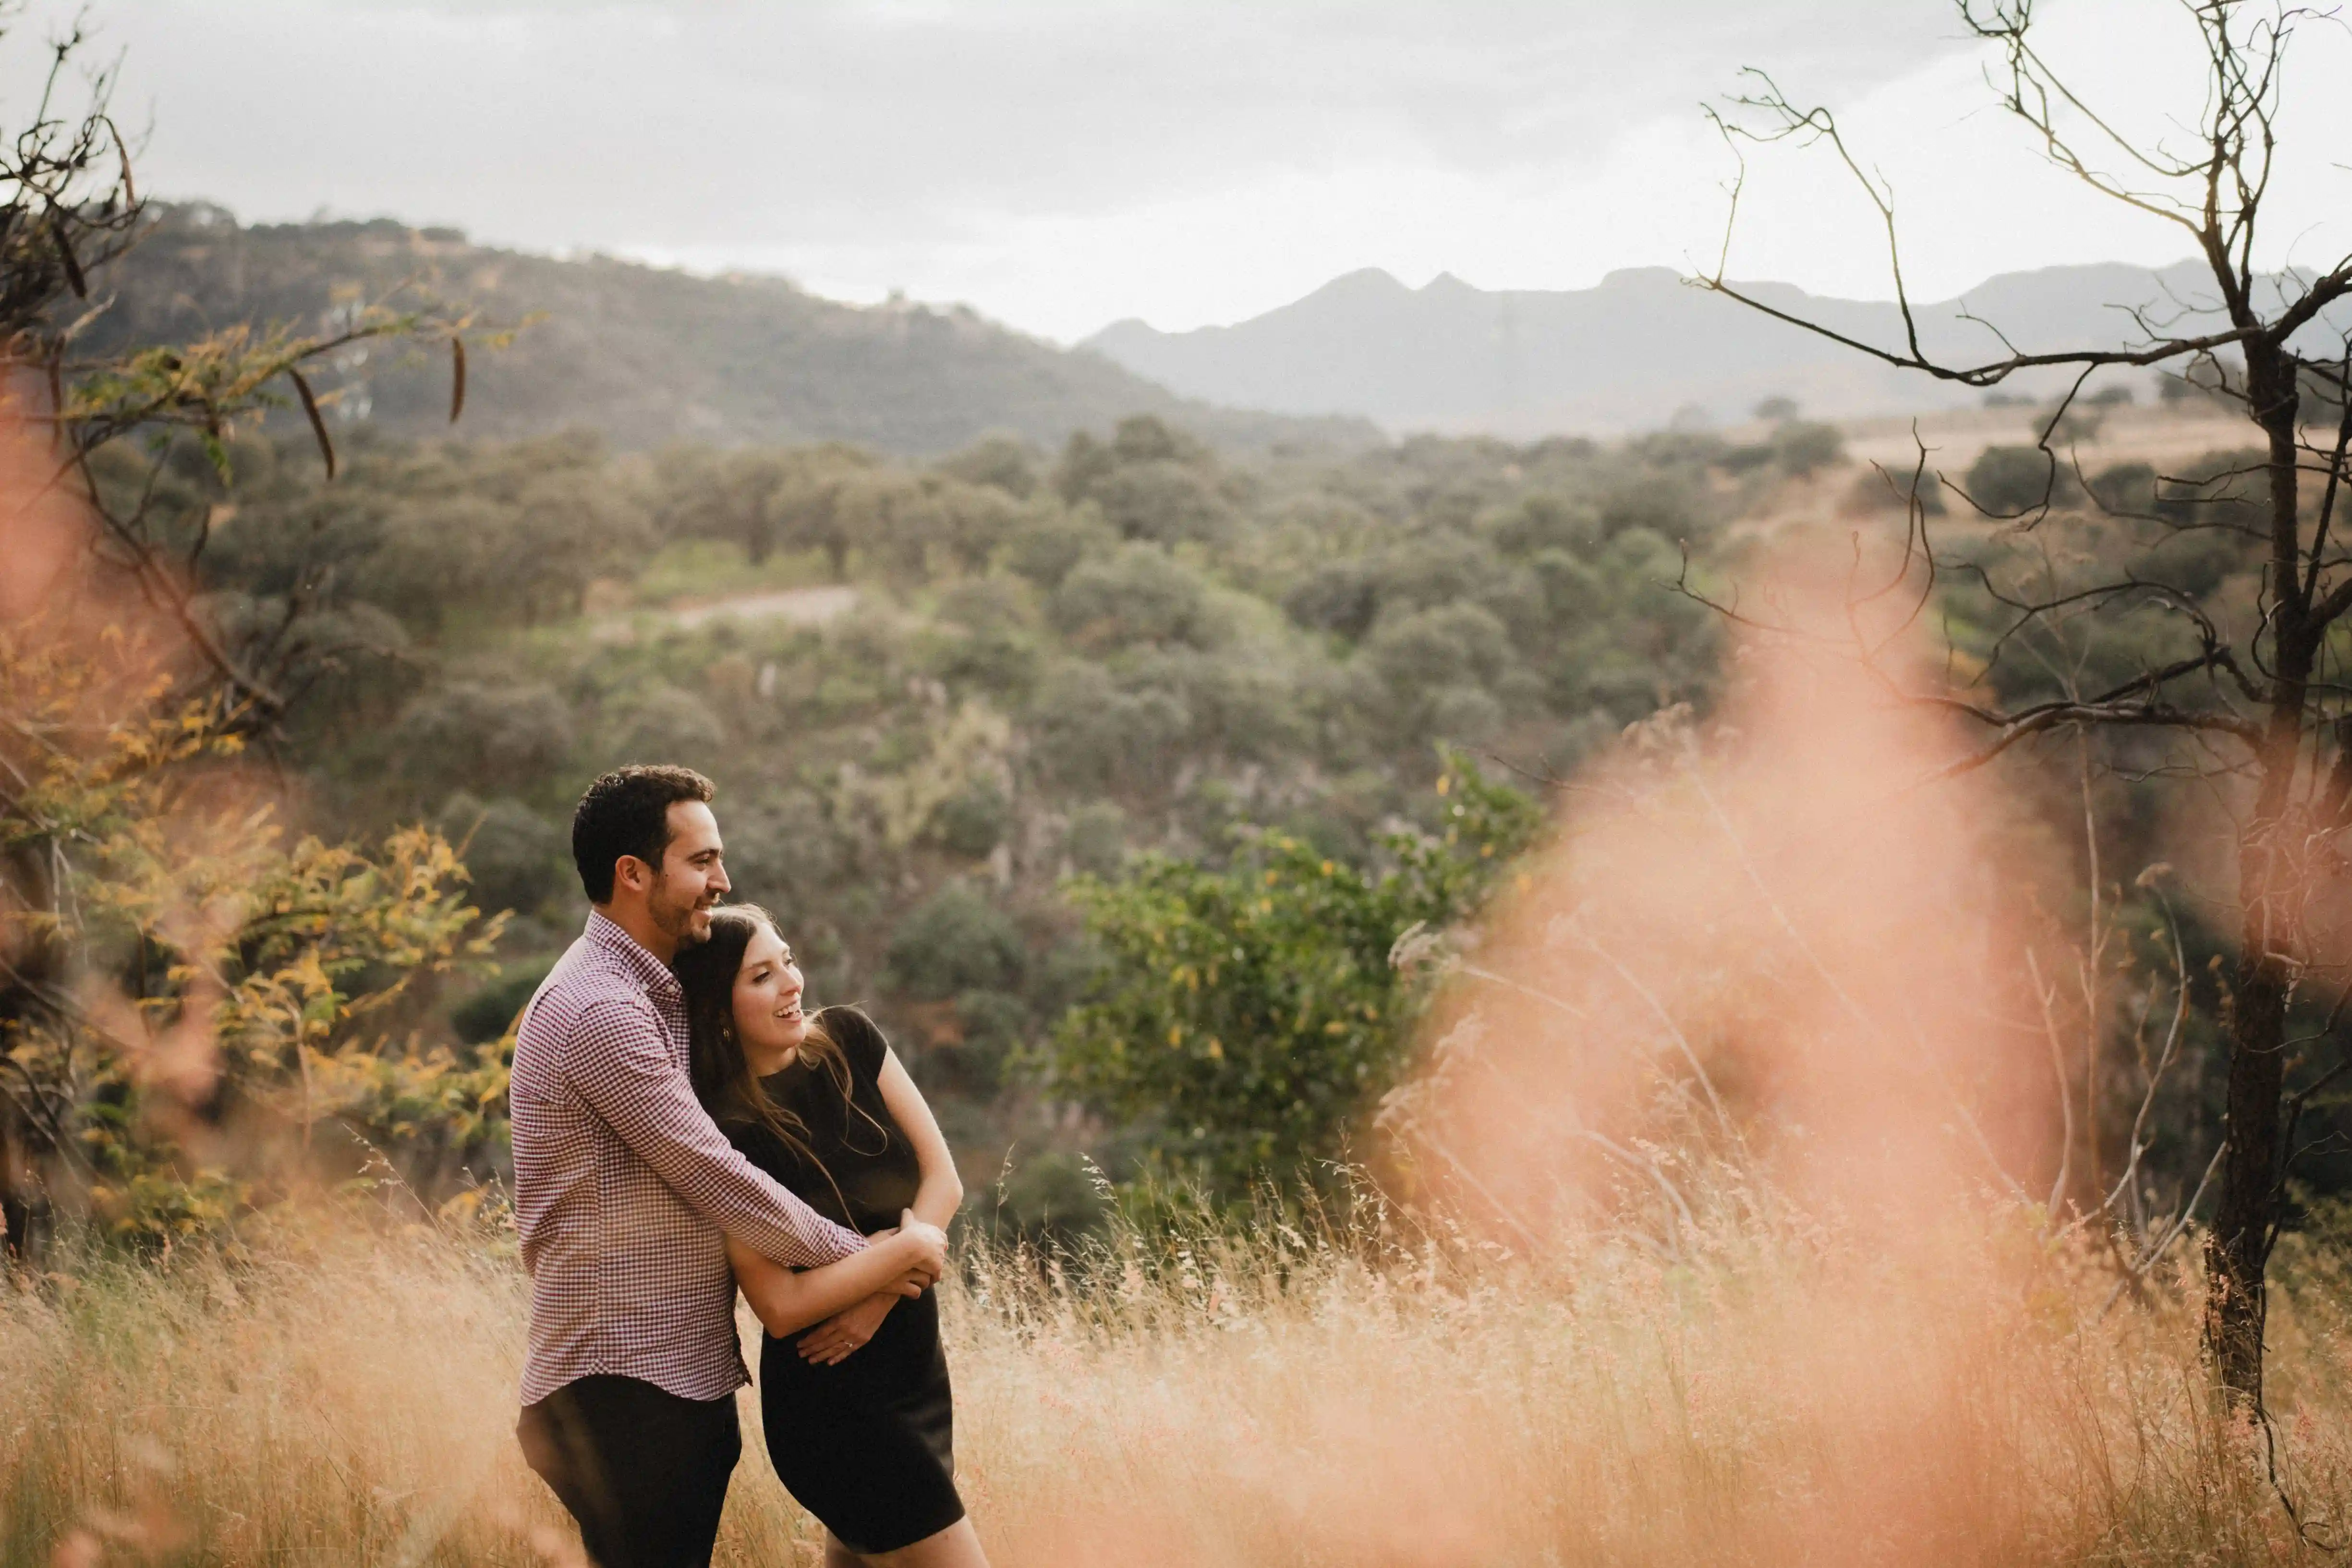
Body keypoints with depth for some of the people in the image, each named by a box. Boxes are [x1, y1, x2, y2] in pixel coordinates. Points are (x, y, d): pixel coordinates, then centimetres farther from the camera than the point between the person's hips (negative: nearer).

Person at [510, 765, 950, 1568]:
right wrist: (870, 1258, -6)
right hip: (626, 1389, -10)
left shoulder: (655, 997, 17)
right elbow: (714, 1179, -16)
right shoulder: (599, 1011, -17)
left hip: (683, 1378, 10)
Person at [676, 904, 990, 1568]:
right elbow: (780, 1306, -18)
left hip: (914, 1363, 6)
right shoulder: (724, 1131, -17)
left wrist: (877, 1299, -13)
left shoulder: (848, 1040, -1)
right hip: (829, 1394, -6)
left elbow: (942, 1179, 0)